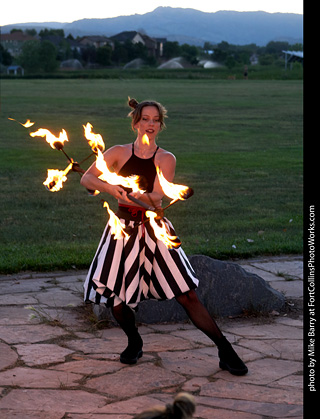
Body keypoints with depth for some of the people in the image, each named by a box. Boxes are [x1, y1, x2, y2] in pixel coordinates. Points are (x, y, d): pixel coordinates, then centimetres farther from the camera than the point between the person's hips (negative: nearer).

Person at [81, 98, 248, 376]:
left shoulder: (166, 159, 3)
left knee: (187, 294, -5)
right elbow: (87, 178, -4)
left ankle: (226, 352, 2)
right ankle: (134, 343, 28)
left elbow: (158, 196, -11)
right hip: (123, 228, 1)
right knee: (114, 296, -1)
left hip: (155, 228, -1)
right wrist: (108, 187, -24)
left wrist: (130, 195, -29)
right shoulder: (119, 153, 6)